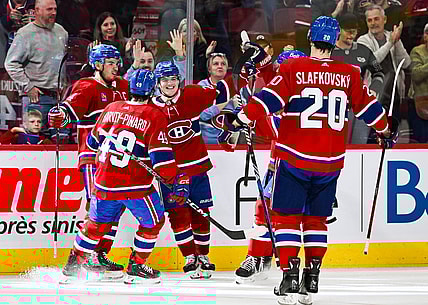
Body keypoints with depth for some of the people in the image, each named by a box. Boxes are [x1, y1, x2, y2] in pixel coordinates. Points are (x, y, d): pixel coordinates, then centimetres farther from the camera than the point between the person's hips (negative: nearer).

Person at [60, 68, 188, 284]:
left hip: (104, 182, 5)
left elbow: (93, 141, 18)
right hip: (135, 185, -5)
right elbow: (161, 155, -14)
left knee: (97, 222, 22)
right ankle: (136, 268, 15)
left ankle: (74, 263, 28)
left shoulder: (112, 109, 6)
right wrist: (174, 184, -4)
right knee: (153, 222, 15)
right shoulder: (155, 116, -9)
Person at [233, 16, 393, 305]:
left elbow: (268, 98, -13)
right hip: (330, 161, 3)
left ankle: (290, 275, -7)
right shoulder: (349, 74, 3)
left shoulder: (293, 69, -7)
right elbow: (367, 105, 14)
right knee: (316, 218, 15)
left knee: (287, 216, 3)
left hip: (294, 157, -3)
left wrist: (239, 119, -6)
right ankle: (312, 277, 14)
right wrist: (385, 131, 30)